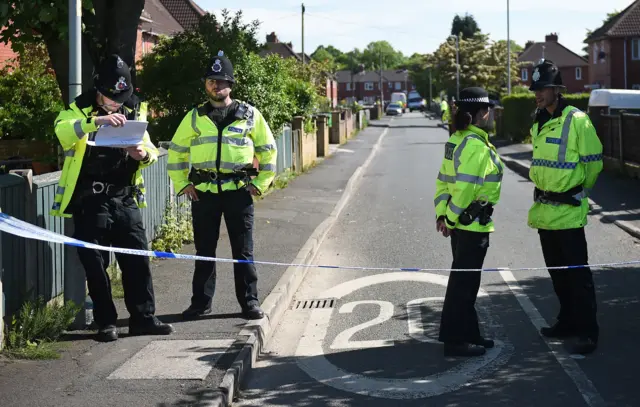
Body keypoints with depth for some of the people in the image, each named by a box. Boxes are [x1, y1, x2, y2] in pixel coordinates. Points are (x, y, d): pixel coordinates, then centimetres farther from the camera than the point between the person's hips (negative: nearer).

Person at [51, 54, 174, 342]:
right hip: (90, 202, -3)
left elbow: (151, 150, 11)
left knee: (137, 261, 4)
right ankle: (106, 323, 10)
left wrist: (144, 154, -13)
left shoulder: (134, 112, 9)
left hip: (125, 200, 3)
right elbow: (62, 131, -25)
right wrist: (96, 121, -40)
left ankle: (143, 318, 13)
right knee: (95, 265, 1)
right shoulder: (80, 110, -3)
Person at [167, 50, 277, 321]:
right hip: (203, 193, 2)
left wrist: (260, 184, 3)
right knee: (204, 250, 7)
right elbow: (176, 151, 16)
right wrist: (182, 184, 7)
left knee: (243, 250, 2)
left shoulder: (250, 115, 5)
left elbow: (268, 150, 10)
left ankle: (249, 302, 8)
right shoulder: (195, 117, 9)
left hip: (238, 191, -1)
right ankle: (201, 302, 15)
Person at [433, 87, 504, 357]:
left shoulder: (457, 140, 11)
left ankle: (467, 333, 27)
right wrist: (451, 218, -15)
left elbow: (444, 179, 12)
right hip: (473, 222, -10)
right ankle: (455, 340, 4)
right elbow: (465, 186, -24)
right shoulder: (476, 145, -18)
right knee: (464, 281, -2)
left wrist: (442, 214, 7)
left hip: (461, 222, 10)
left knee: (465, 279, 17)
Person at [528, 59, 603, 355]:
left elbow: (593, 162, -9)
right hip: (544, 209, 8)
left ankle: (587, 331, 0)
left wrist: (578, 190, 5)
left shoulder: (577, 121, -14)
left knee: (577, 272, -5)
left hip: (568, 211, -8)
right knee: (556, 272, 17)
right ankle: (568, 322, 29)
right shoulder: (539, 123, 10)